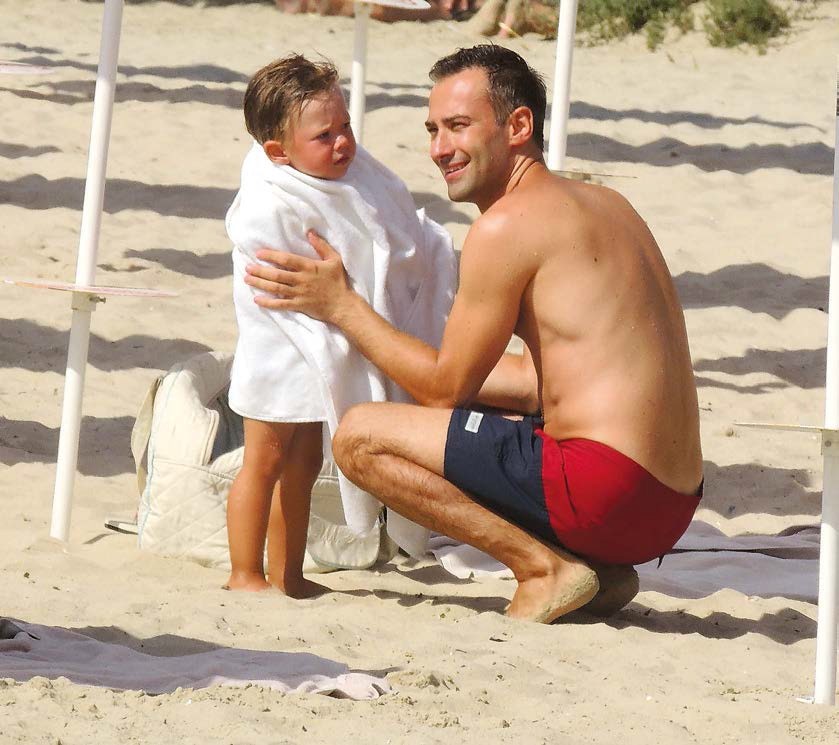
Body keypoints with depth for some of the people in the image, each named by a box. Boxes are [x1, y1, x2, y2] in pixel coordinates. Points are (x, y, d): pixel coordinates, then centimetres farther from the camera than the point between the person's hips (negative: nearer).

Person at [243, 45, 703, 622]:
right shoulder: (603, 204, 18)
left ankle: (546, 568, -6)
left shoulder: (509, 223, -9)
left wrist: (340, 306, 4)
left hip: (605, 486, -10)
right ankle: (596, 571, 13)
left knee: (361, 437, -6)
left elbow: (447, 388, -3)